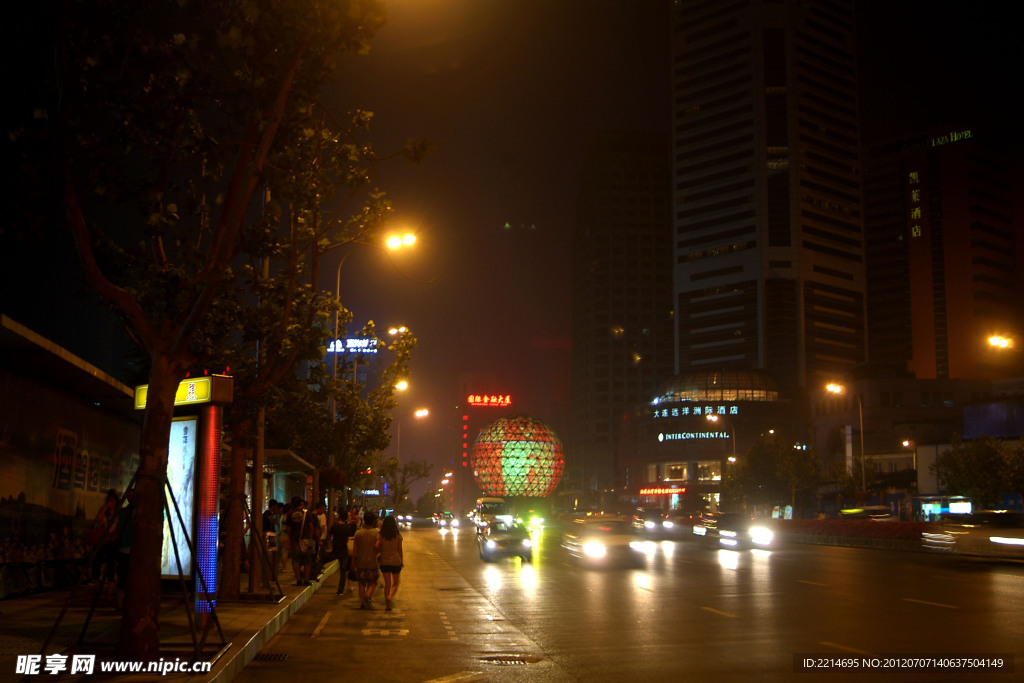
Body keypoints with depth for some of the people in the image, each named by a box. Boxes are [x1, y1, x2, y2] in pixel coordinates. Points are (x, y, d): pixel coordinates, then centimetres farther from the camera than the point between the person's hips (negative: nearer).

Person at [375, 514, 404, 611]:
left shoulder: (380, 535, -5)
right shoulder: (398, 535, -6)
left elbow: (377, 547, -14)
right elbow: (400, 550, -2)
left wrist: (381, 551, 8)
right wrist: (402, 561, 9)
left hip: (384, 562, 1)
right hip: (396, 561, -1)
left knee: (387, 584, 11)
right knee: (395, 583, 11)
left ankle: (387, 604, 8)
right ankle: (390, 596, -16)